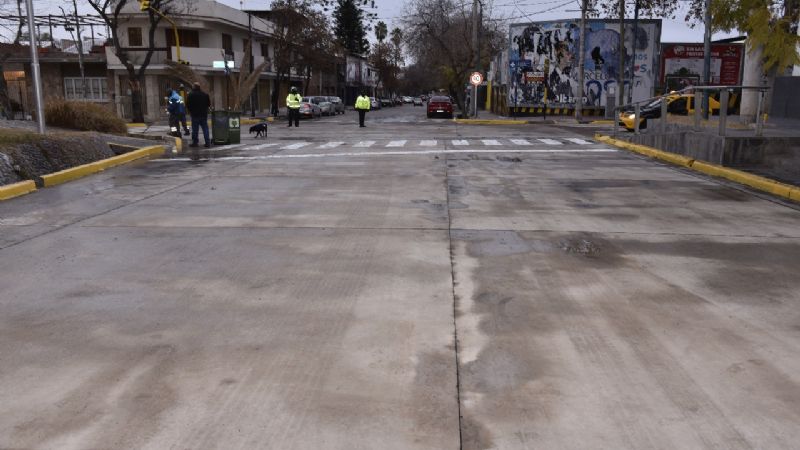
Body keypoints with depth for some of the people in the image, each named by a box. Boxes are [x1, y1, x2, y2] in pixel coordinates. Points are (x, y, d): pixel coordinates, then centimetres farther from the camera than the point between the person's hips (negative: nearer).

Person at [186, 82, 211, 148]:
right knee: (205, 128, 5)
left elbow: (187, 105, -4)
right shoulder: (205, 94, 4)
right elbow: (209, 104, 9)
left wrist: (190, 111, 12)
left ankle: (195, 142, 3)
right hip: (204, 114, 3)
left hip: (195, 115, -3)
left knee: (195, 129, 2)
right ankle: (207, 142, 1)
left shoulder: (190, 95, -6)